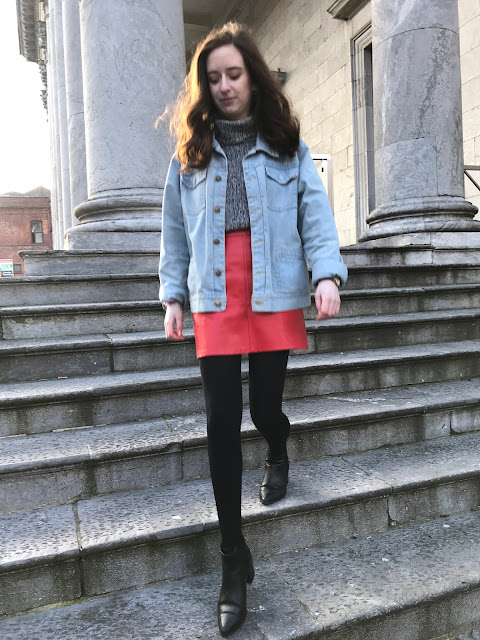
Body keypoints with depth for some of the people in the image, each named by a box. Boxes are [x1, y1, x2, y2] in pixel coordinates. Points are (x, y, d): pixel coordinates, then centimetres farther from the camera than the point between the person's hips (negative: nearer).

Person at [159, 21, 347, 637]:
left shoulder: (287, 146, 10)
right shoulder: (189, 153, 13)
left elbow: (316, 215, 2)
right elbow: (174, 232, 13)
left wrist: (327, 274, -12)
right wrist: (173, 295, 8)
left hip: (275, 294, 0)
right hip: (215, 298, 1)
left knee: (264, 408, 1)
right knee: (222, 421, -4)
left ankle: (278, 451, 44)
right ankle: (234, 558, 12)